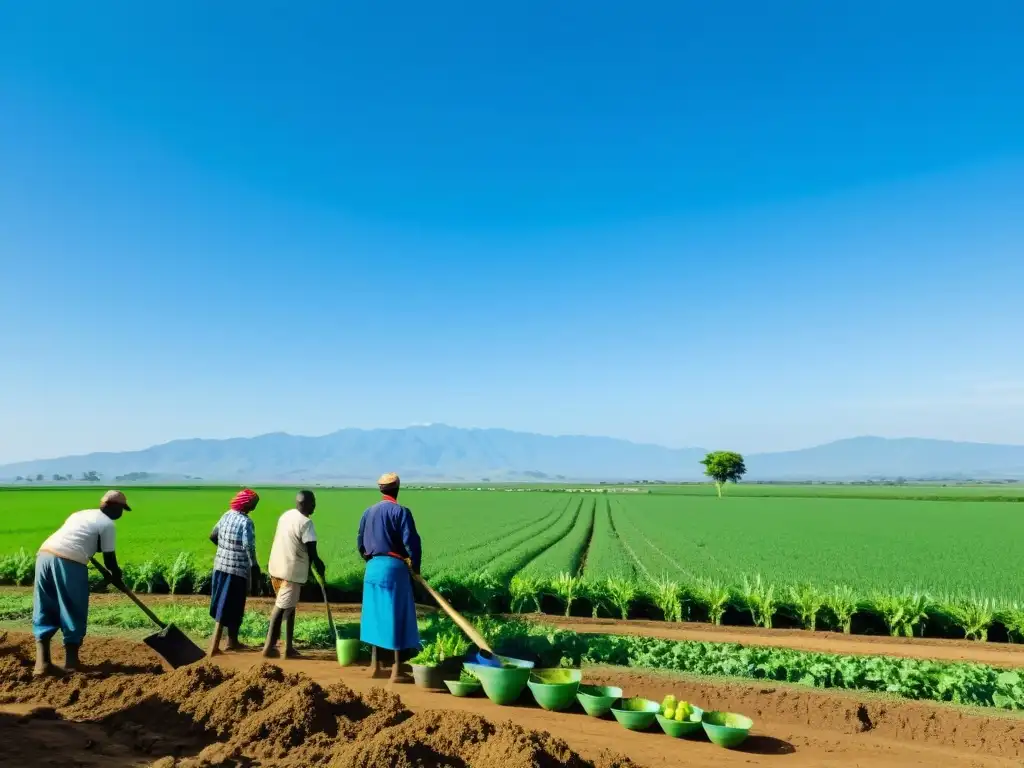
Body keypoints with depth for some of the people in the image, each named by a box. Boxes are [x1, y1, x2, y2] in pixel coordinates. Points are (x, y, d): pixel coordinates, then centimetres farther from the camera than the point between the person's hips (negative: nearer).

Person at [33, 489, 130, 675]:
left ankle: (42, 663, 8)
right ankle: (71, 662, 14)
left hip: (45, 554, 7)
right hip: (69, 562, -7)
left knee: (44, 611, 13)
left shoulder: (81, 514, 30)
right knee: (74, 613, 8)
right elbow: (109, 558, 7)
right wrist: (117, 578, 25)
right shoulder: (107, 523, 7)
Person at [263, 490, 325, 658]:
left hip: (276, 567, 8)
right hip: (291, 570, -8)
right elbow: (312, 553, -16)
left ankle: (289, 647, 21)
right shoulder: (305, 523, -16)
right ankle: (269, 646, 7)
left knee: (289, 607, 16)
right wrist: (320, 567, 3)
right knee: (282, 608, 1)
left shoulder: (286, 515, 9)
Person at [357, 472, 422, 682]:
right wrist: (416, 565, -3)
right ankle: (397, 670, 3)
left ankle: (375, 665, 24)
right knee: (397, 618, 0)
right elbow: (411, 541, -17)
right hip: (394, 568, -6)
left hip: (373, 568, 6)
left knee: (376, 616, 16)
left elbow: (360, 542, 16)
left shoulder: (368, 512, 9)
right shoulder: (401, 511, -11)